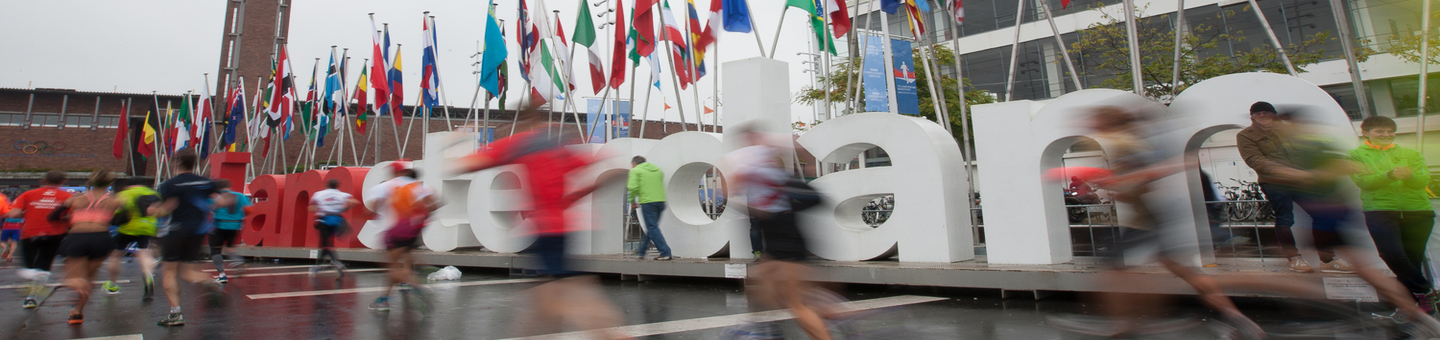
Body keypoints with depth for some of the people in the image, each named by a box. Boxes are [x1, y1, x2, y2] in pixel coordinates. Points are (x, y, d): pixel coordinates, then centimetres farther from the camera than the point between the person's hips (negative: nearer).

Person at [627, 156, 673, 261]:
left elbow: (633, 187, -10)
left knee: (652, 228, -3)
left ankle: (665, 253, -10)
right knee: (651, 227, 16)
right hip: (661, 201, 7)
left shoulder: (635, 170, 4)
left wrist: (632, 200, 3)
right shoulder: (658, 169, 24)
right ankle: (641, 251, 28)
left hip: (647, 202, -7)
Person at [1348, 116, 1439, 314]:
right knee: (1391, 254, -18)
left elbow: (1423, 181, 4)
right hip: (1379, 211, -3)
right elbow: (1363, 181, -5)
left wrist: (1409, 175, -19)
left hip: (1418, 211, 3)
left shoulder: (1410, 154, 17)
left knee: (1413, 258, 3)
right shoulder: (1356, 155, 8)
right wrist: (1389, 175, -22)